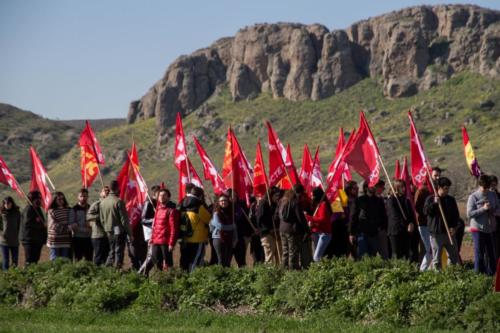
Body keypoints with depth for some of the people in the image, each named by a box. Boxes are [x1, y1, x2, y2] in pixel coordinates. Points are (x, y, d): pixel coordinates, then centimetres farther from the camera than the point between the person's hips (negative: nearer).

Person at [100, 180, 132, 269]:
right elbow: (124, 219, -14)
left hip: (109, 232, 6)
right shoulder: (118, 202, -15)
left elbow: (102, 219, 12)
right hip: (119, 231, -6)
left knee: (111, 252, 17)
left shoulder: (102, 202, 5)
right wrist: (130, 234, -8)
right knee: (119, 252, 0)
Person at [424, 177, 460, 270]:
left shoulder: (451, 200, 10)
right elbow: (426, 211, -11)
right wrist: (434, 203, -20)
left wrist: (453, 227, -3)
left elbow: (456, 215, 11)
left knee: (454, 256, 7)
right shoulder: (431, 199, 1)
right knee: (436, 257, -1)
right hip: (436, 232, -3)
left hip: (449, 232, 3)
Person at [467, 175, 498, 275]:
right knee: (479, 254, -2)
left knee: (491, 254, 10)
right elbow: (469, 214, -14)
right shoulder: (473, 197, -8)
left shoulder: (493, 195, 6)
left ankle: (491, 274, 19)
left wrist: (493, 211, -12)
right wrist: (483, 209, -21)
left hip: (489, 229, 5)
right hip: (478, 229, -5)